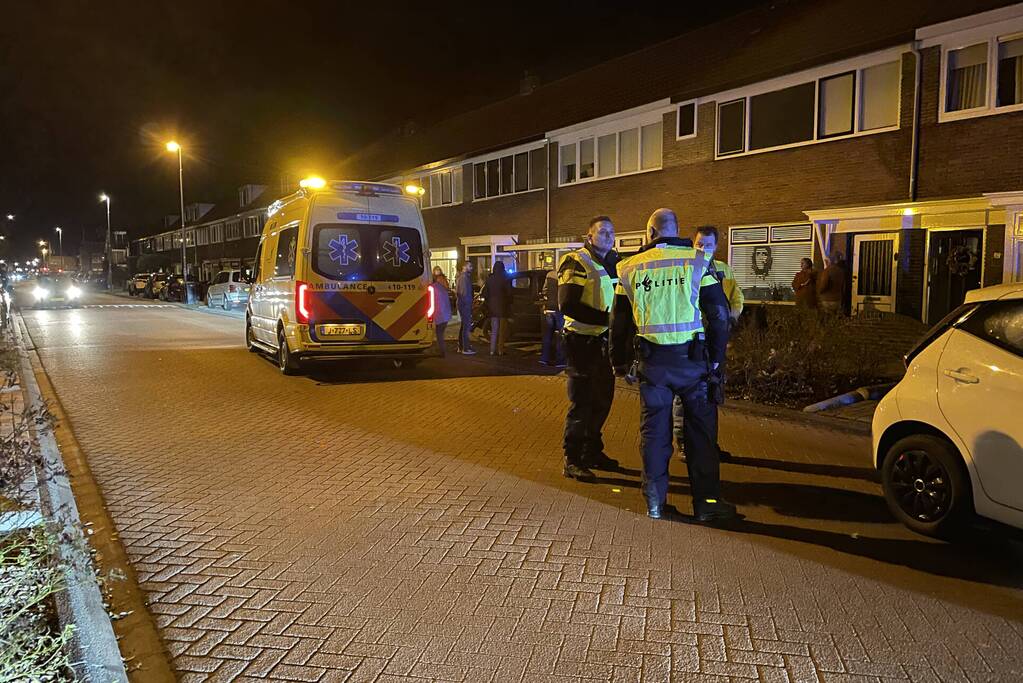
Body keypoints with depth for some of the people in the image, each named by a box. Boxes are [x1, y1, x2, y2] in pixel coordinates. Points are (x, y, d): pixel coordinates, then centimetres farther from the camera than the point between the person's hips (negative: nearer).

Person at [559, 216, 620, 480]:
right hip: (583, 341, -8)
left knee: (602, 400, 16)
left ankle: (592, 452, 31)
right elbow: (567, 305, -22)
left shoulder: (615, 262, 12)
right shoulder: (577, 262, -12)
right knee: (581, 403, -3)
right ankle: (572, 460, 7)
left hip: (605, 341, 8)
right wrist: (606, 318, -28)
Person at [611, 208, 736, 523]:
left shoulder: (631, 267, 4)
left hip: (651, 360, 2)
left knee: (654, 431, 10)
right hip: (692, 357, -2)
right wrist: (716, 358, 6)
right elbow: (718, 314, -3)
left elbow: (619, 322, 9)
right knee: (701, 431, 8)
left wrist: (620, 362, 19)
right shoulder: (697, 262, -3)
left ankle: (656, 502, 16)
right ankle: (706, 502, 14)